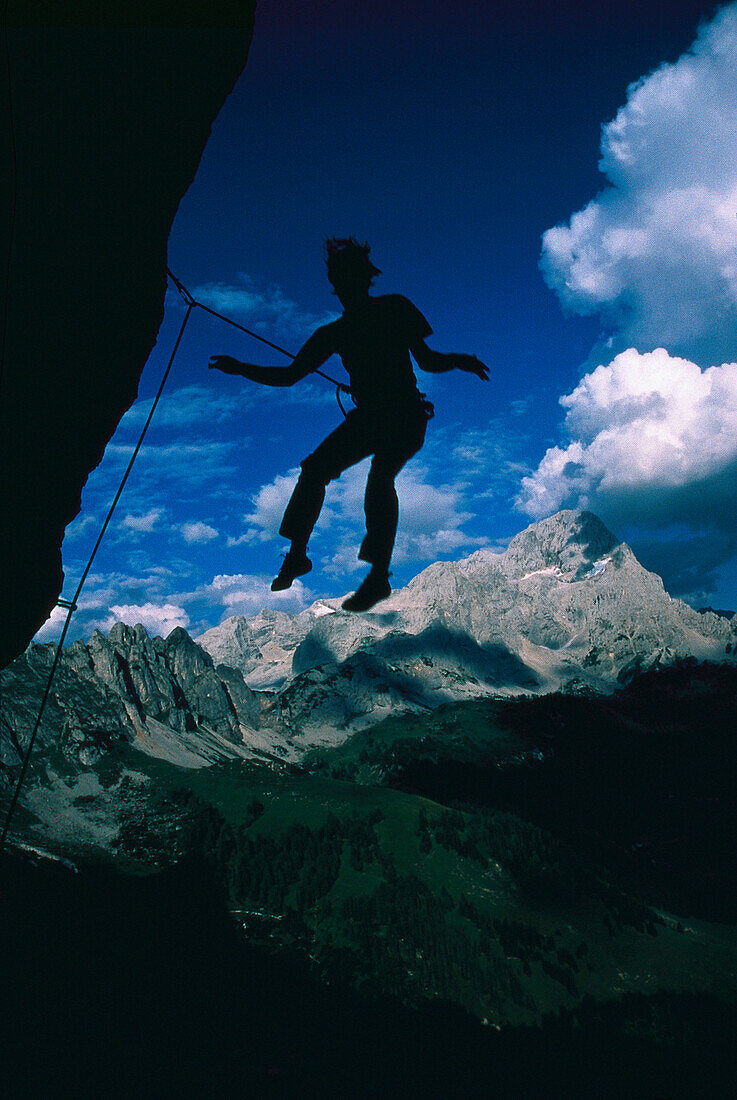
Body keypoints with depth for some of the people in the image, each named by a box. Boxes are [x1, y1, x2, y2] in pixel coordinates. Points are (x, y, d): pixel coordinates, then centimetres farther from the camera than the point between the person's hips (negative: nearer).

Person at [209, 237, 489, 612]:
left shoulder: (394, 308, 0)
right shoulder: (335, 332, 9)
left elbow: (426, 360, 2)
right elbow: (290, 375, 9)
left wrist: (457, 360, -19)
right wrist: (241, 368, -1)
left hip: (406, 416, -4)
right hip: (367, 416, 5)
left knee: (379, 477, -29)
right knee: (315, 468, -12)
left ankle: (379, 575, -29)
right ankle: (297, 553, 2)